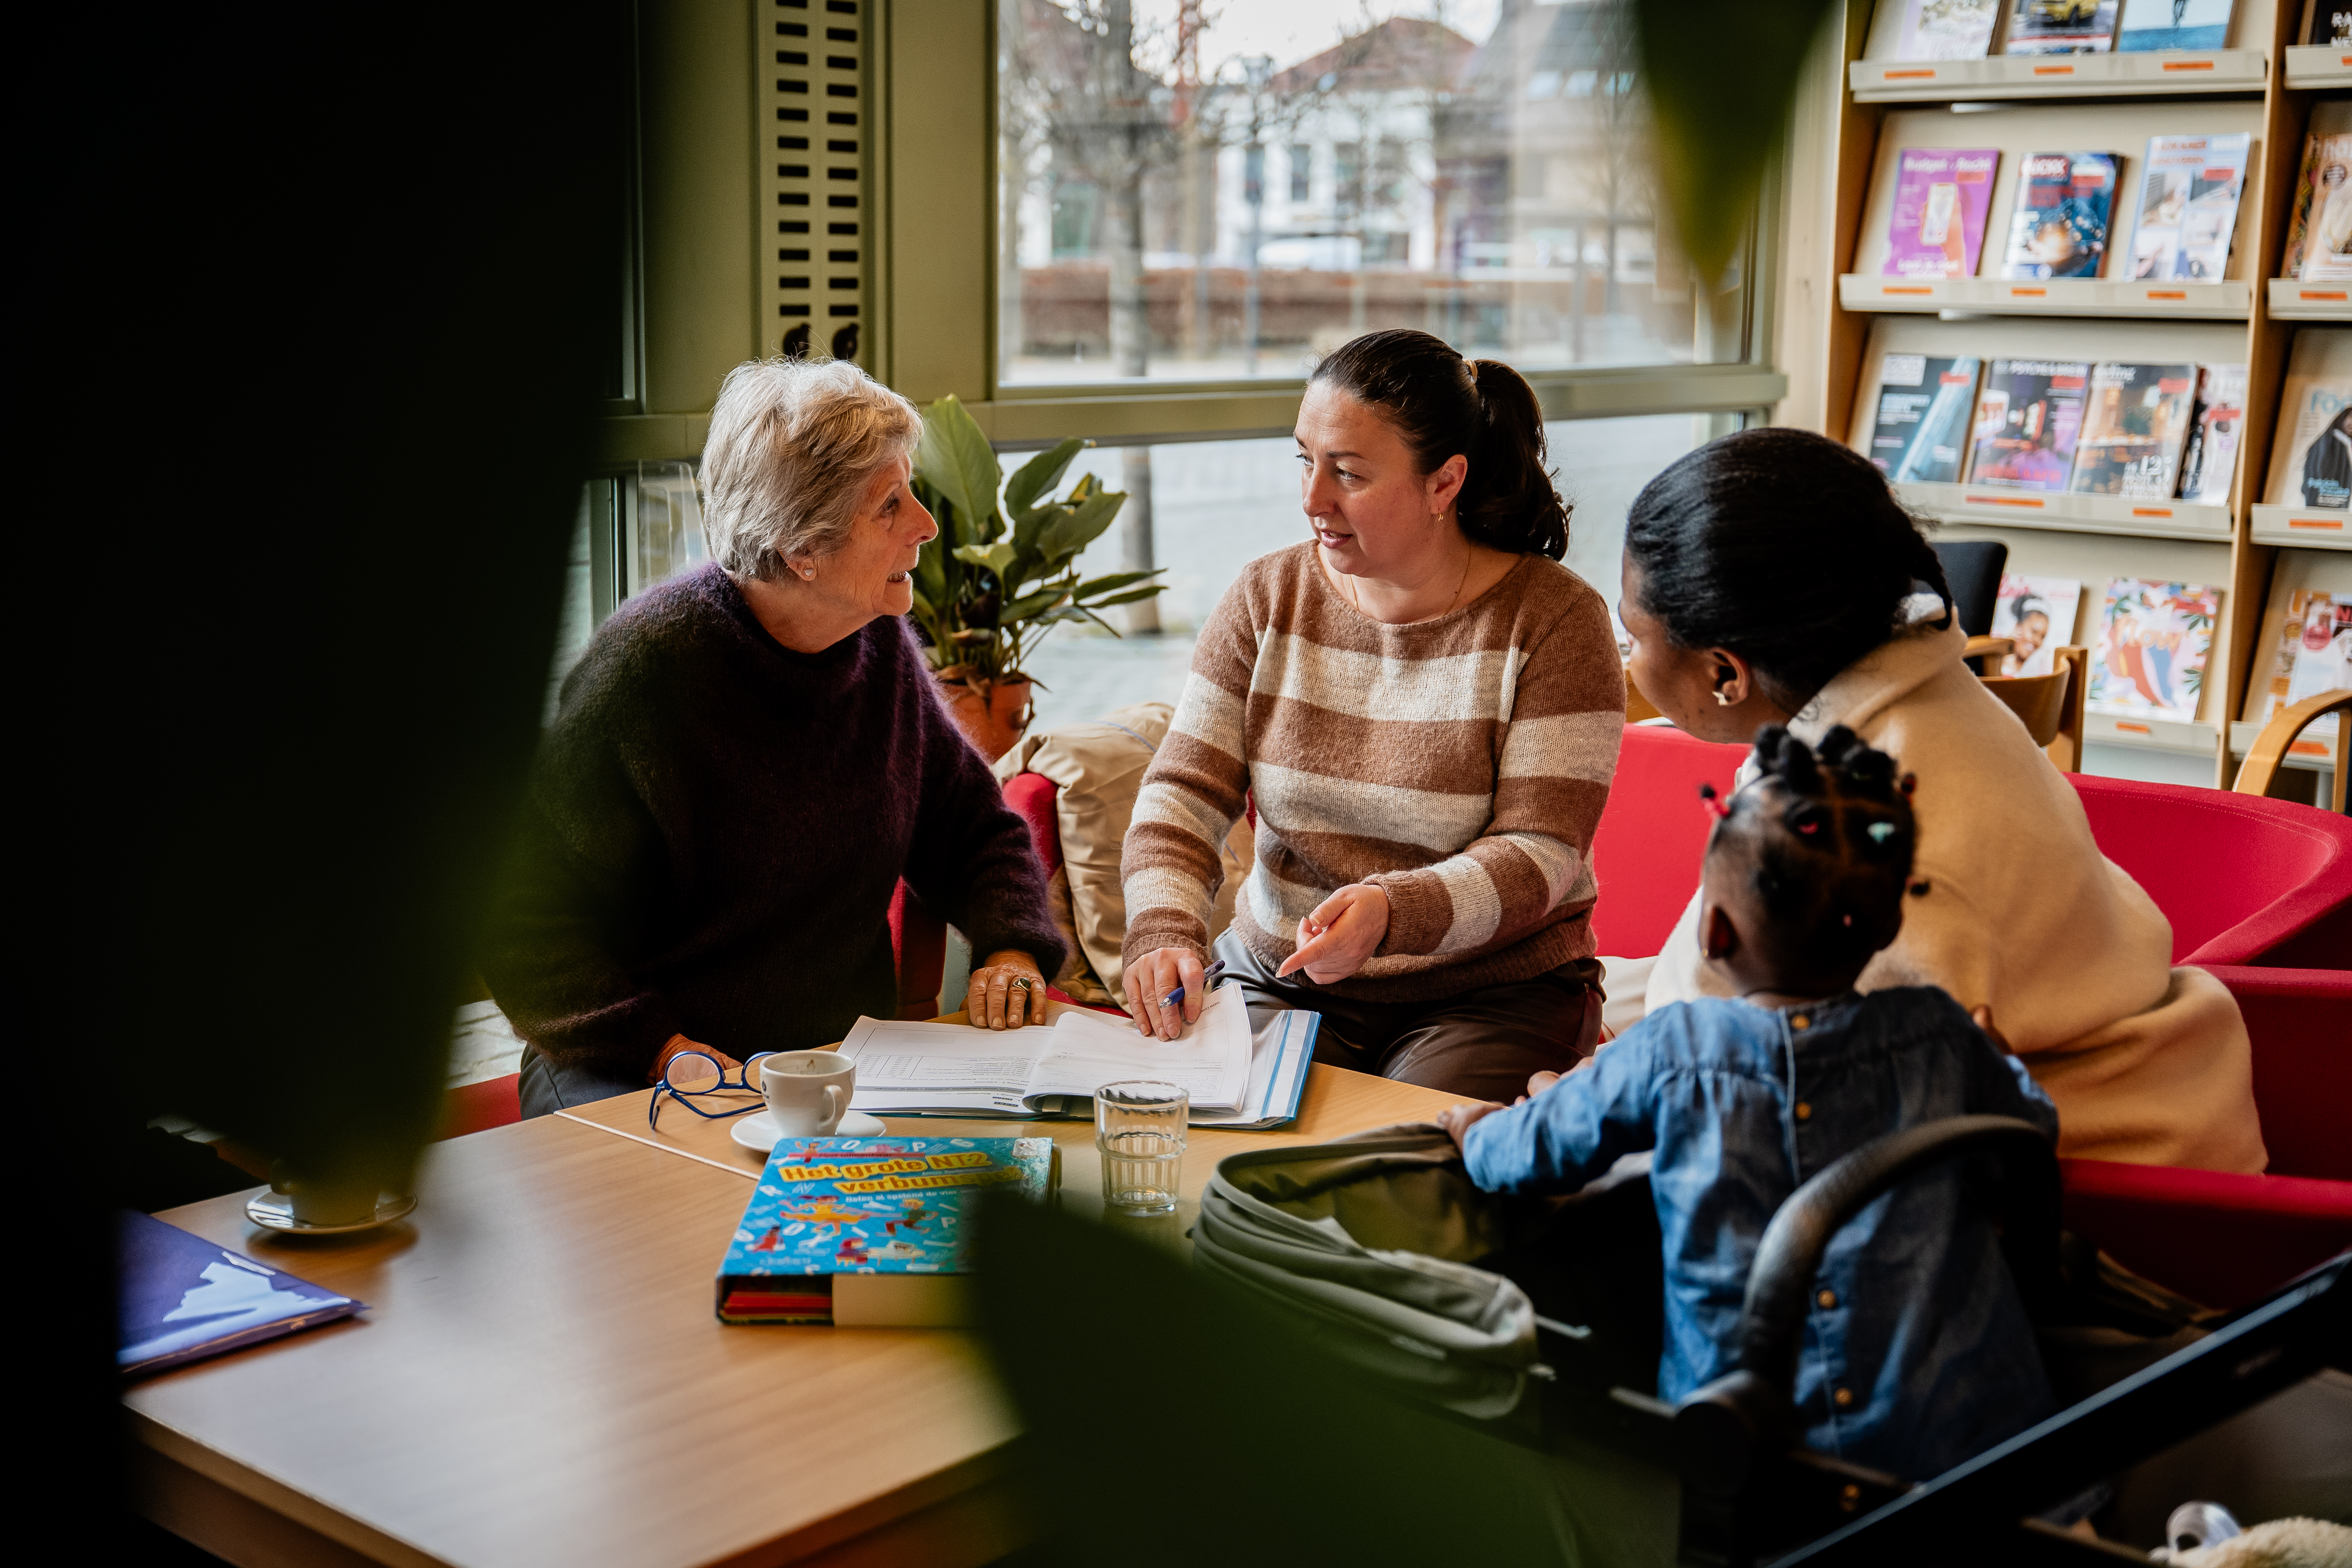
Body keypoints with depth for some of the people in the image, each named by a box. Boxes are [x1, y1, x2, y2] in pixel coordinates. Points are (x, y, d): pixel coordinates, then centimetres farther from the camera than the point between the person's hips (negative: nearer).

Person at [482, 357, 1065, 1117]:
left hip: (852, 1064, 6)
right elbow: (520, 911, -12)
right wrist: (656, 1046, -23)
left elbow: (976, 831, 19)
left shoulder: (882, 645, 6)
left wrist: (1011, 949, -1)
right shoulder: (647, 663, -14)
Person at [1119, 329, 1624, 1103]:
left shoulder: (1553, 618, -9)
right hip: (1279, 978, 3)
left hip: (1494, 992, -3)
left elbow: (1540, 857, -14)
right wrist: (1163, 931, -21)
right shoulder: (1268, 596, 3)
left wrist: (1392, 912, -32)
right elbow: (1182, 793, 0)